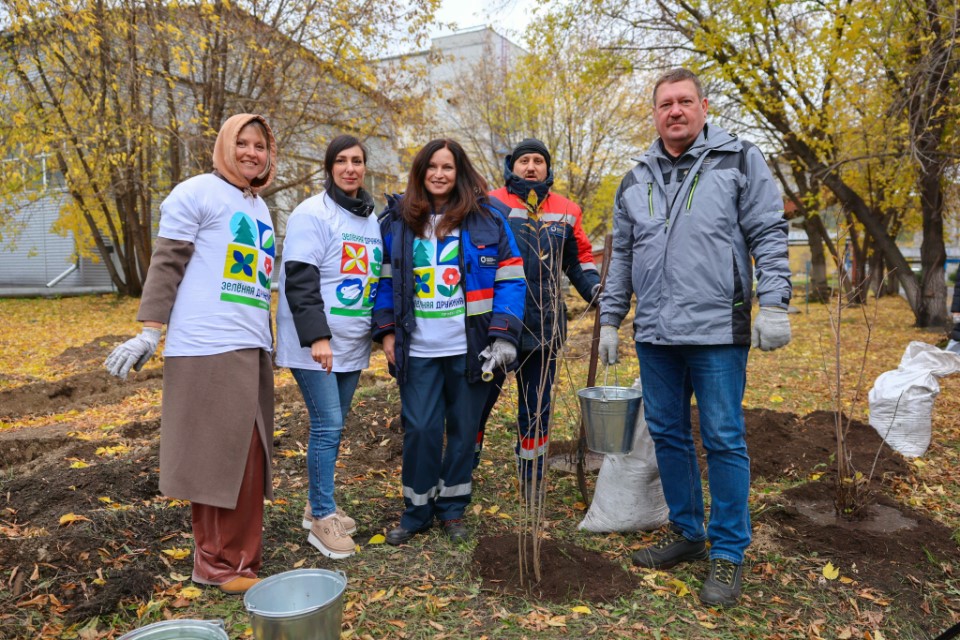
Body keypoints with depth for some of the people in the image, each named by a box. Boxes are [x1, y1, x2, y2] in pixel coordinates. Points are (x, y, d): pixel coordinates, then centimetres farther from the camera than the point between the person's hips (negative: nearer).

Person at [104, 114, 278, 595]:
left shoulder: (260, 209, 21)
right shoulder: (197, 192, -2)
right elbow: (166, 265, -6)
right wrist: (149, 331, -13)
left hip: (252, 349, 8)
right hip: (208, 347, -7)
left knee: (246, 456, 10)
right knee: (217, 453, -2)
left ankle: (238, 557, 21)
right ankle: (216, 561, 12)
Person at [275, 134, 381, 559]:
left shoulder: (371, 219, 14)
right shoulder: (312, 214, -8)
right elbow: (300, 280, -15)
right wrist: (317, 336, -21)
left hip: (353, 345, 7)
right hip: (315, 344, -7)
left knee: (333, 425, 13)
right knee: (327, 425, -8)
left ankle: (318, 506, 27)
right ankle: (322, 518, 6)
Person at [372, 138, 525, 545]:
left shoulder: (486, 219, 0)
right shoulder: (397, 220, 6)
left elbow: (511, 280, -2)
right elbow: (385, 281, 9)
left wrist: (504, 335, -10)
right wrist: (386, 331, 0)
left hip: (470, 349, 0)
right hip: (418, 350, 1)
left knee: (463, 430, 10)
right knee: (420, 430, 1)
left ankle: (452, 509, 28)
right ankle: (417, 510, 22)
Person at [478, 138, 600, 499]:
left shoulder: (565, 212, 9)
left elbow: (578, 259, 17)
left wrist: (594, 288, -1)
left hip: (544, 327, 3)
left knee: (536, 407, 14)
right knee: (479, 399, 9)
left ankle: (532, 476, 29)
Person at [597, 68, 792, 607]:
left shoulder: (739, 160, 3)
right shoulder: (636, 182, 15)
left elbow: (769, 235, -2)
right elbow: (622, 258, 17)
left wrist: (774, 303, -12)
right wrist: (610, 320, 14)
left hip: (718, 332, -5)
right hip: (655, 336, 5)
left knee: (724, 441, 0)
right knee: (668, 435, 11)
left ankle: (729, 553, 15)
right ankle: (687, 533, 29)